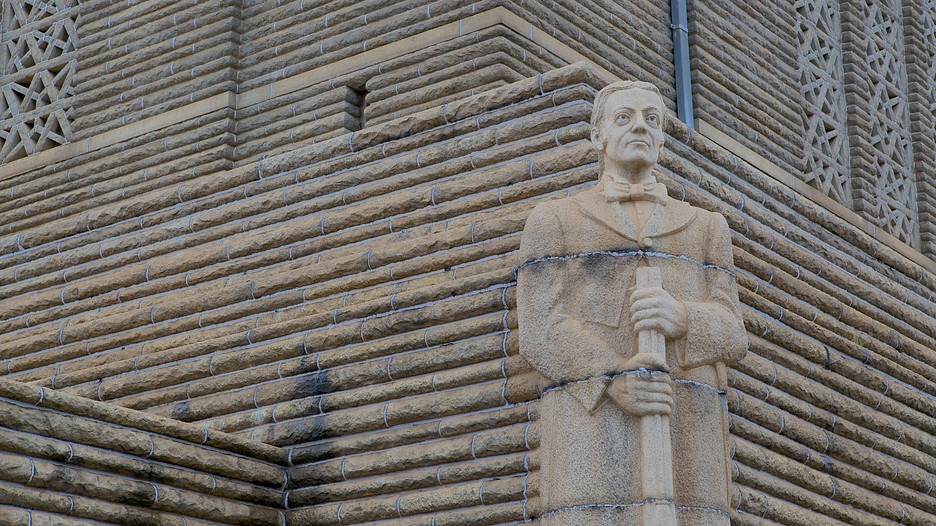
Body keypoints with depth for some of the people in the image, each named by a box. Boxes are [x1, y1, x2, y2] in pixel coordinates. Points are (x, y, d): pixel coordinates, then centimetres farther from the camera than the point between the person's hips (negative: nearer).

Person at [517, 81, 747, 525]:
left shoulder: (706, 228, 22)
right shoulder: (553, 221, 13)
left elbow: (728, 336, 9)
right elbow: (541, 334, 1)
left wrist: (679, 319, -15)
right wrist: (615, 382, -18)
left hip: (685, 432, 3)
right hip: (592, 427, -2)